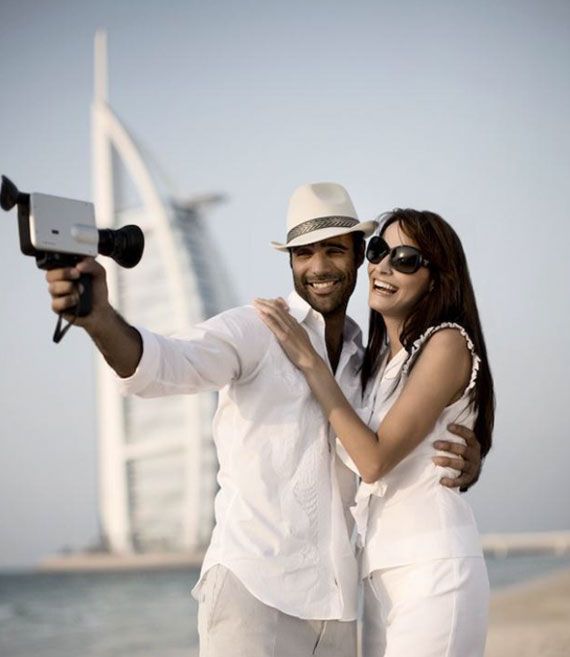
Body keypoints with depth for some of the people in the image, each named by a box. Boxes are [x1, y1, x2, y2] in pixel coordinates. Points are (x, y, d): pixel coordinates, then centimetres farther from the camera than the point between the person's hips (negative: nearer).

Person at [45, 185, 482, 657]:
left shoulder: (369, 360, 12)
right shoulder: (254, 330, -5)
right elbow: (163, 366, -22)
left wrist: (464, 466, -3)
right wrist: (99, 317, -43)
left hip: (334, 602, 6)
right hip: (251, 586, -6)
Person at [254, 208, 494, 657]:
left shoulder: (446, 342, -9)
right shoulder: (381, 354, 15)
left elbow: (375, 459, -16)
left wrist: (308, 360, -13)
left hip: (432, 564, -8)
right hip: (381, 567, 8)